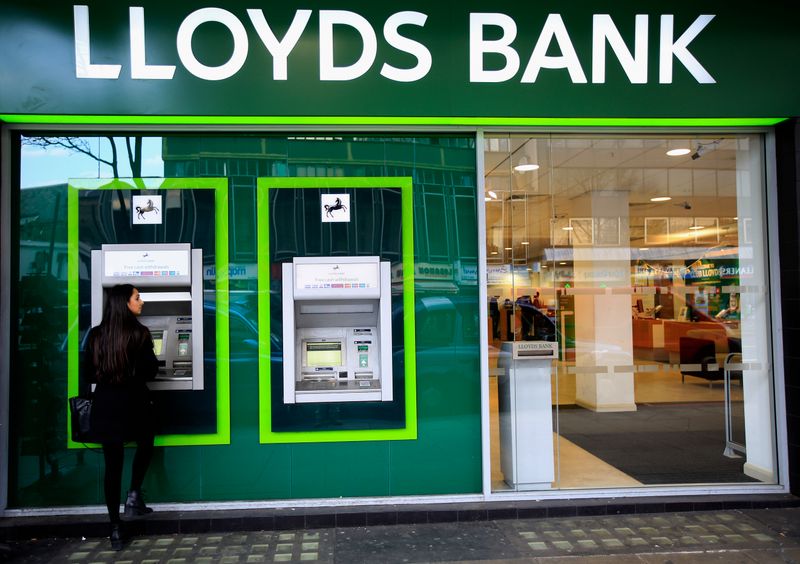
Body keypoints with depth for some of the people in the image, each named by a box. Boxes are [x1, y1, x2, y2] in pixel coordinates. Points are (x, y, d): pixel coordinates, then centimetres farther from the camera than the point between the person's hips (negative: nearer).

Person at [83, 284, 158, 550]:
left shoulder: (96, 335, 0)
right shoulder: (139, 333, -11)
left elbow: (89, 375, 5)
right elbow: (151, 371, -6)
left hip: (105, 406, 3)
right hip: (134, 404, -3)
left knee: (112, 466, 8)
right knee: (145, 443, 27)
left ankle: (115, 529, 12)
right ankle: (134, 496, 13)